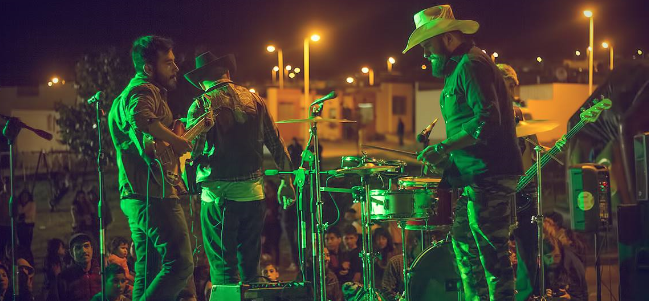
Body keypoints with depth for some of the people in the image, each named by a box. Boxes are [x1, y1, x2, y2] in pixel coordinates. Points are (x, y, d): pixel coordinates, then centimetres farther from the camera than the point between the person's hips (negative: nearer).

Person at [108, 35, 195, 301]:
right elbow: (140, 118, -34)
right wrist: (176, 140, -22)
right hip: (154, 195, -11)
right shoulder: (145, 92, -10)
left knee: (148, 272, 13)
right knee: (180, 264, -13)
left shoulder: (132, 92, 24)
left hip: (135, 197, 11)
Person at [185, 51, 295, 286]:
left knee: (223, 267, -1)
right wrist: (286, 181, 18)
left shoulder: (201, 105, -3)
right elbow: (276, 143, 10)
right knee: (250, 264, 12)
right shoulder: (254, 100, 8)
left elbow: (192, 150, -12)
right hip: (253, 191, 4)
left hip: (218, 194, -4)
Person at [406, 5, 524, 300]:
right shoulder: (459, 68, 21)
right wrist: (447, 155, 17)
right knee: (464, 245, 15)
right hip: (476, 176, 11)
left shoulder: (471, 65, -12)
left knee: (491, 252, -9)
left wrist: (443, 148, -20)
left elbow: (487, 119, -23)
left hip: (488, 176, -11)